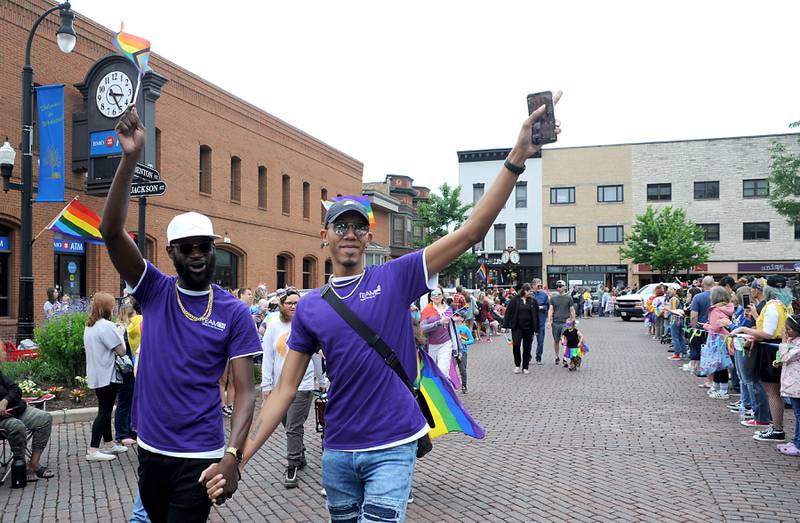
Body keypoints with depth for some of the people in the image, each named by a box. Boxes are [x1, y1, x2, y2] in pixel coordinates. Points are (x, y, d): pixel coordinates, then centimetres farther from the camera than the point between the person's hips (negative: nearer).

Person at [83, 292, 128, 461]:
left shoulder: (89, 326, 11)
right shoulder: (107, 326, -19)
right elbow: (121, 351, -18)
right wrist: (120, 336, 1)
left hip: (96, 375, 10)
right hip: (107, 375, -10)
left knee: (105, 410, 17)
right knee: (104, 411, -4)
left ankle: (109, 444, 27)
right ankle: (93, 450, -3)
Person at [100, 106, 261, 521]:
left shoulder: (234, 312, -7)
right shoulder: (155, 291, -2)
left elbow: (245, 391, -9)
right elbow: (111, 231, -15)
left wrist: (232, 455, -23)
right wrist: (131, 158, -25)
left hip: (199, 458, -3)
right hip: (150, 450, 4)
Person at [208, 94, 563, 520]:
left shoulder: (395, 278, -5)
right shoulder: (310, 307, 2)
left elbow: (472, 230, -13)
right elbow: (285, 390, 4)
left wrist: (517, 157, -21)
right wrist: (239, 457, -2)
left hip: (392, 448, -3)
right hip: (337, 452, 3)